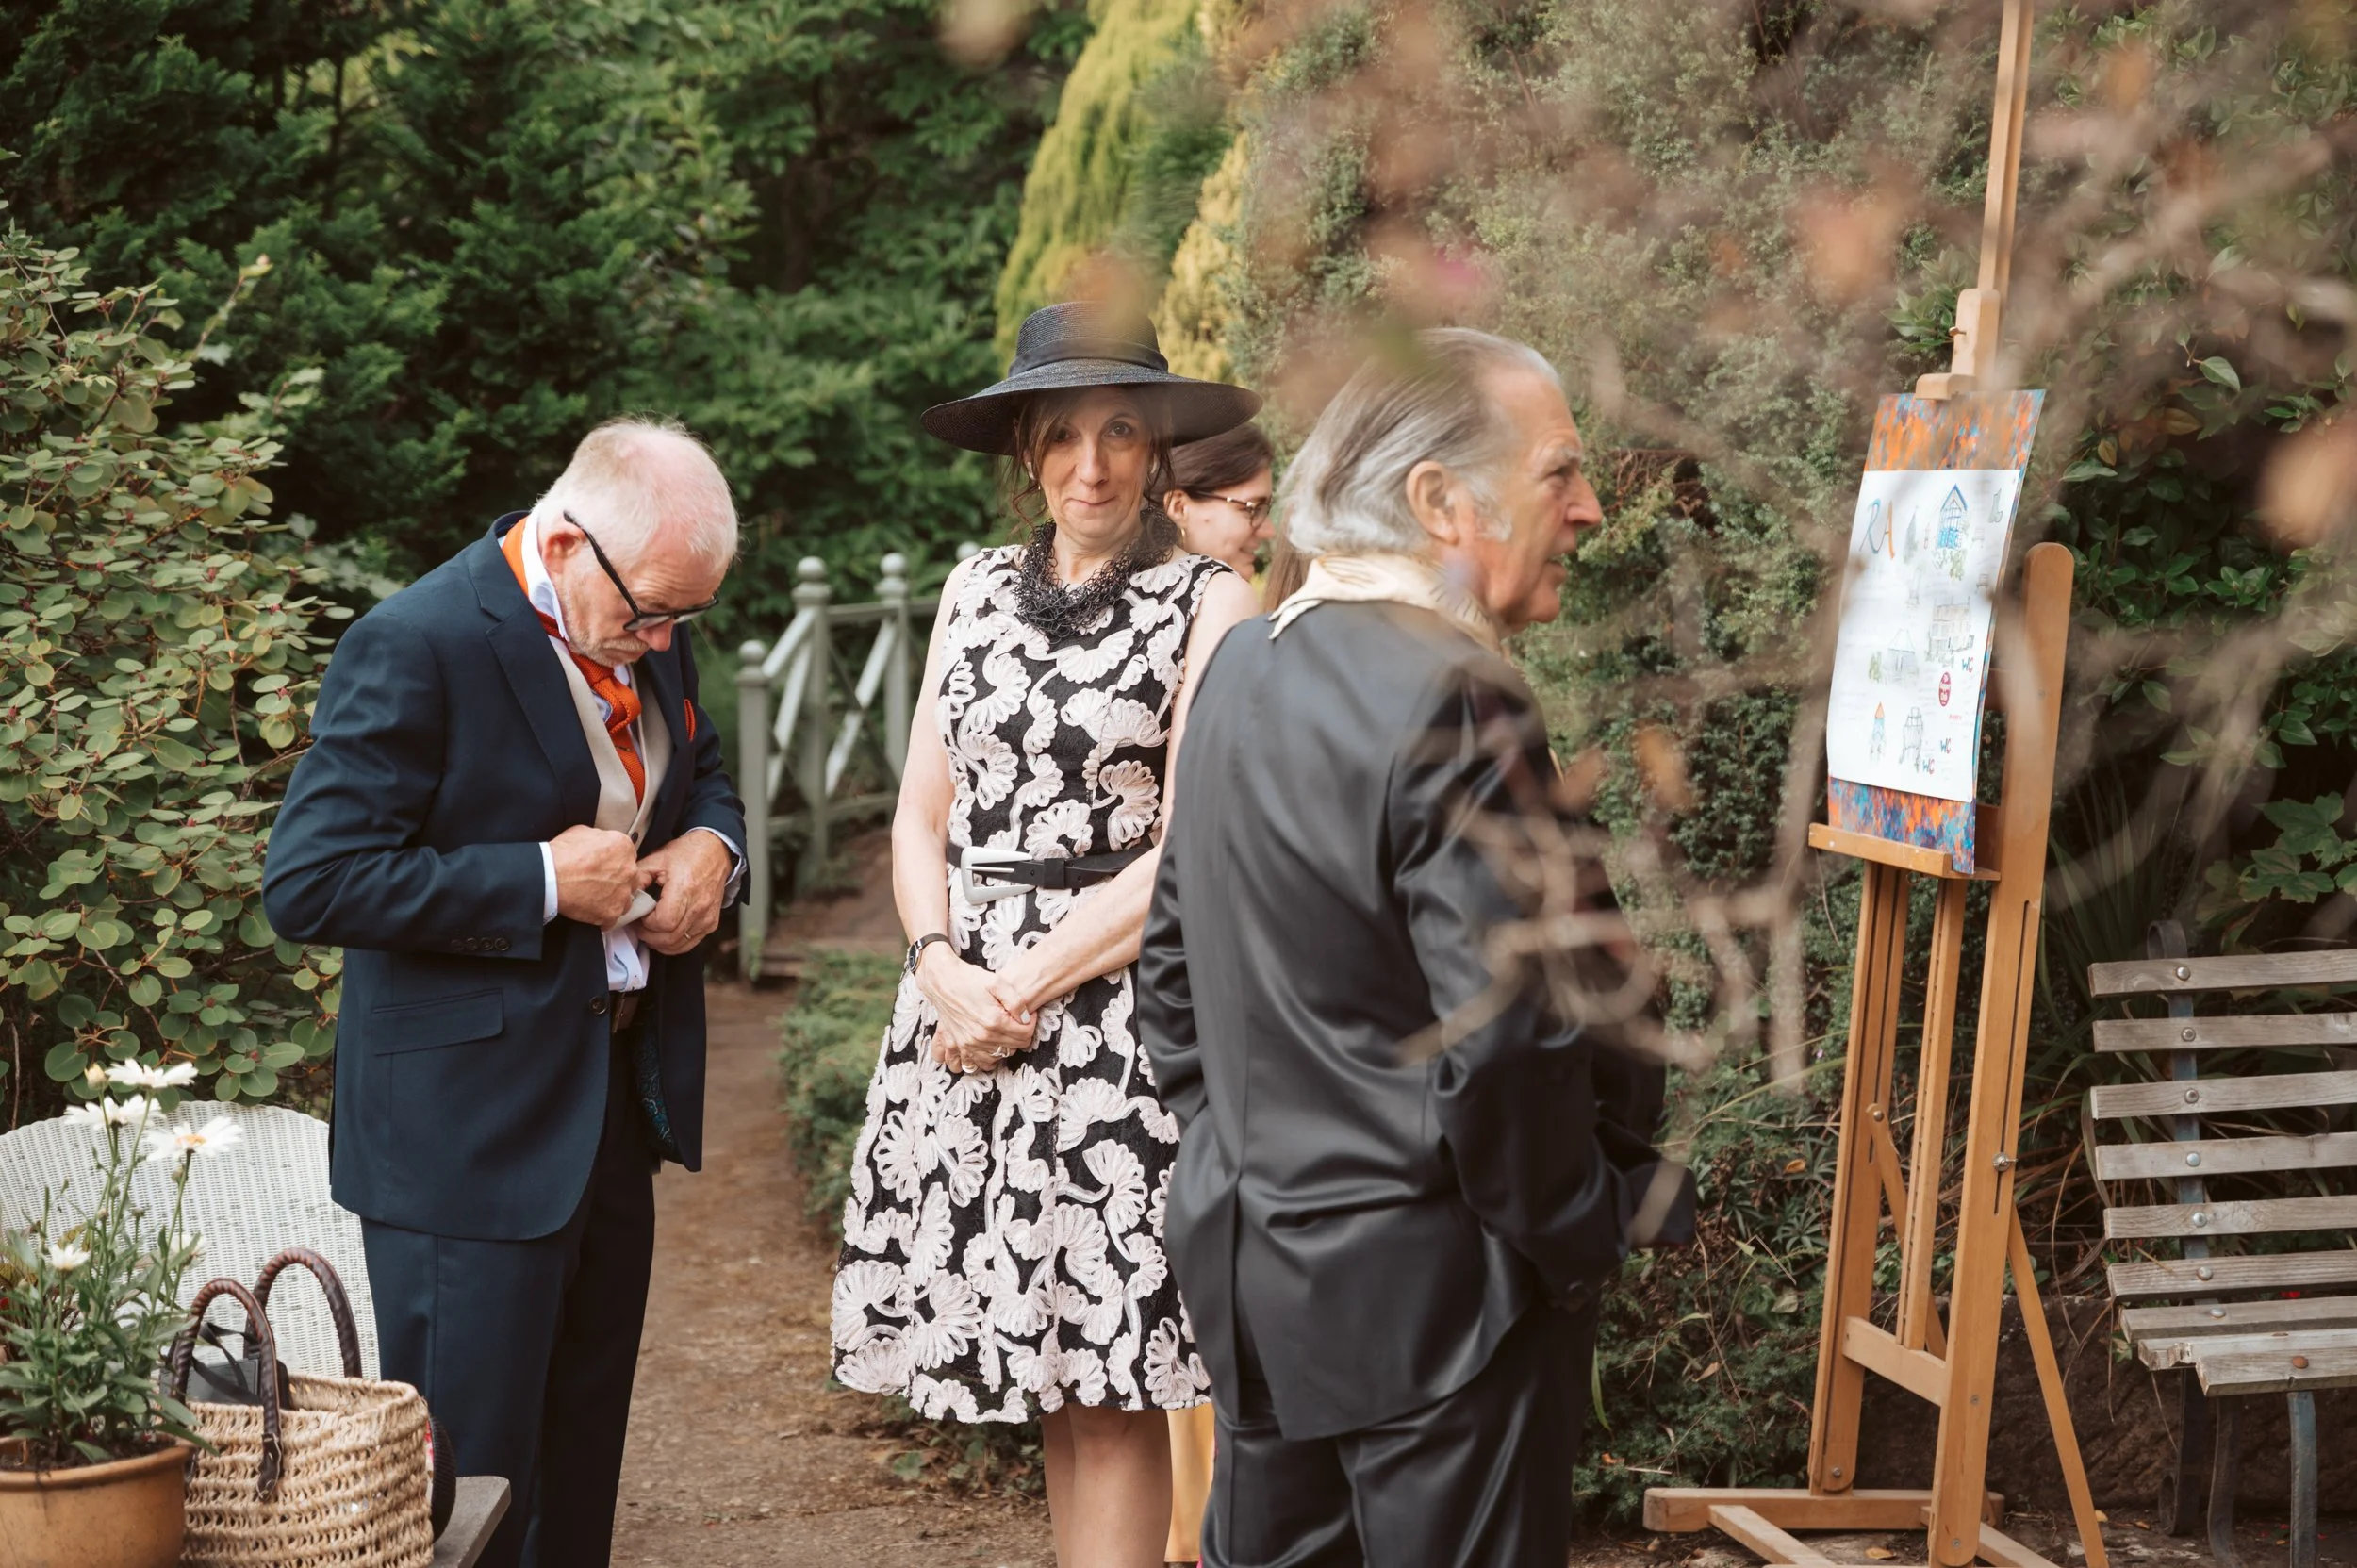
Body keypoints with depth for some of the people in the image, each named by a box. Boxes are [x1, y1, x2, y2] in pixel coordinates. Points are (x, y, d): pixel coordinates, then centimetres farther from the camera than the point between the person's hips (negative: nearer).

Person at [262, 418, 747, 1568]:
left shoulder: (643, 635, 5)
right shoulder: (415, 648, -18)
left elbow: (702, 775, 23)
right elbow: (309, 884, -22)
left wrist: (711, 848, -1)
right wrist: (545, 882, -22)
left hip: (613, 1095, 8)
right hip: (474, 1121, -8)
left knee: (582, 1455, 17)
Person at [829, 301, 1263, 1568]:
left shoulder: (1209, 605, -2)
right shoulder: (976, 591, 14)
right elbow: (922, 815, 12)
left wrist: (1027, 986, -11)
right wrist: (941, 967, -6)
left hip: (1117, 1004, -5)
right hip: (964, 1008, 5)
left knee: (1110, 1377, -4)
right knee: (1040, 1359, 7)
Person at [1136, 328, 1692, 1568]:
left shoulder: (1243, 667, 6)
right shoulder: (1457, 706, -21)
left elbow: (1171, 964, 15)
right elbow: (1503, 1045, -24)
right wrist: (1587, 1232, -9)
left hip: (1244, 1252, 9)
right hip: (1427, 1284, -9)